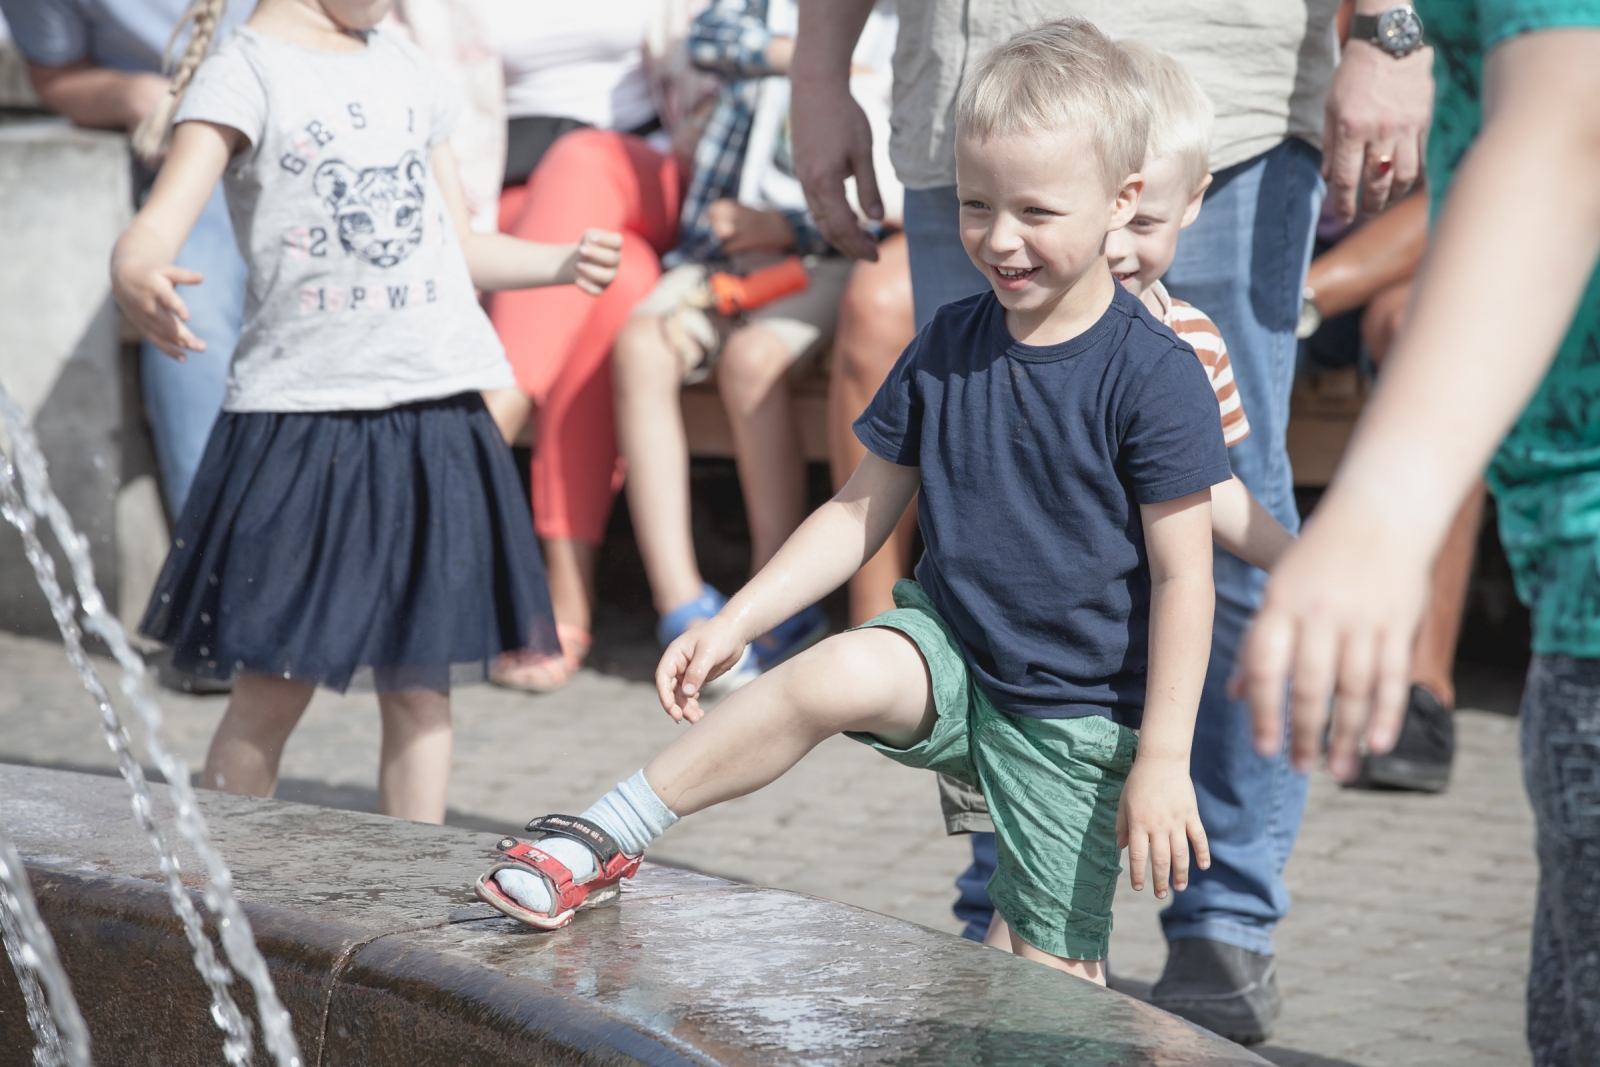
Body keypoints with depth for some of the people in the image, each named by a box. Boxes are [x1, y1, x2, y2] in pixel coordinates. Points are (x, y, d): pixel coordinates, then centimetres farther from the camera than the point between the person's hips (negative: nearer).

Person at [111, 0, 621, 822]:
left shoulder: (407, 70, 15)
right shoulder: (245, 71, -6)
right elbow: (165, 215, -22)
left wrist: (561, 263, 26)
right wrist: (134, 274, -42)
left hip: (433, 411, 5)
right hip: (302, 409, -5)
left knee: (420, 682, 6)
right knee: (274, 685, -2)